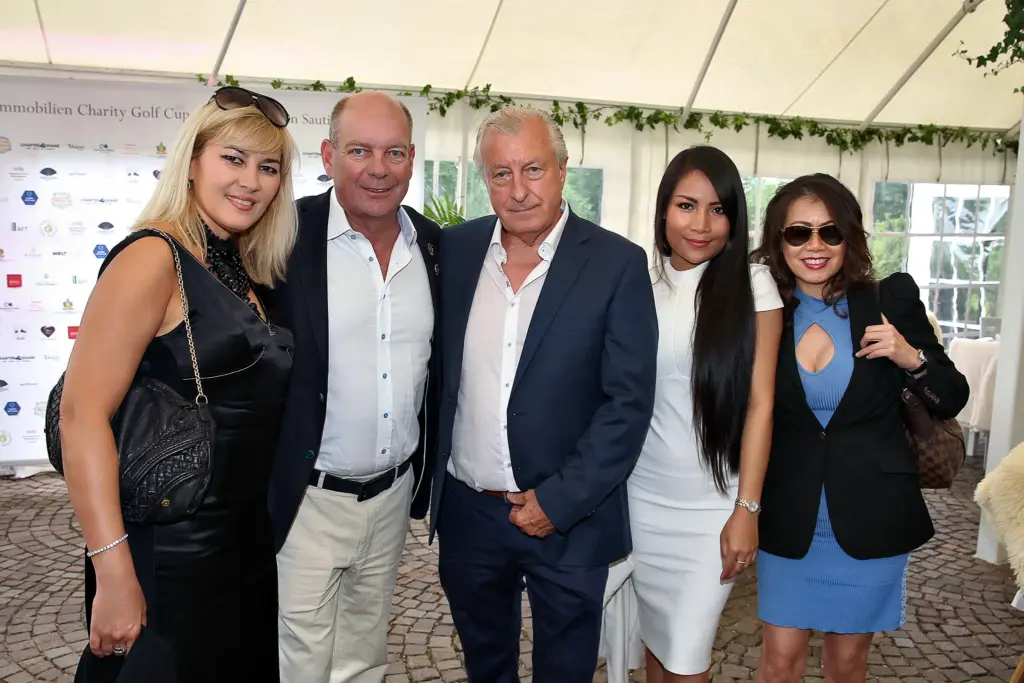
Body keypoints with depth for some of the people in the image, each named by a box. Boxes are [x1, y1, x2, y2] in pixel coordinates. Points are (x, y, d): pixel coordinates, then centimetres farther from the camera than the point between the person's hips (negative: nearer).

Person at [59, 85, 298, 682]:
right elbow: (82, 413, -22)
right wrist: (114, 574, -25)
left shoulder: (242, 270, 8)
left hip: (250, 543, 8)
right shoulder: (154, 257, -16)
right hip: (170, 555, -8)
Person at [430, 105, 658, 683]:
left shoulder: (618, 263, -12)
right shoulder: (455, 249, -1)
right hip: (466, 510, 3)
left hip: (568, 517, -3)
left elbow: (629, 401, -13)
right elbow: (435, 368, 7)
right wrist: (429, 473, 1)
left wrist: (558, 501, -15)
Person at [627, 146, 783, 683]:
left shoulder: (753, 285, -6)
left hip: (713, 503, -3)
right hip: (642, 496, 3)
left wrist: (747, 509, -9)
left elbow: (760, 404, -6)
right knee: (655, 638, 17)